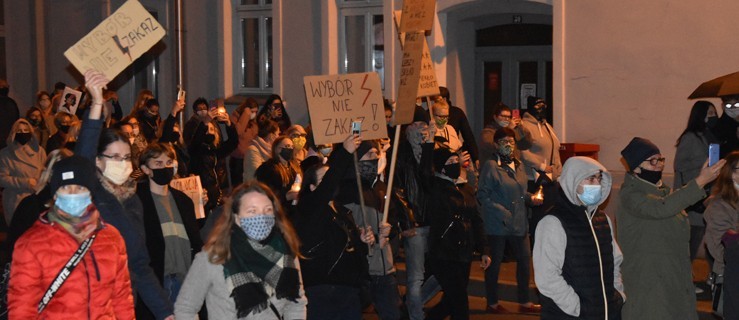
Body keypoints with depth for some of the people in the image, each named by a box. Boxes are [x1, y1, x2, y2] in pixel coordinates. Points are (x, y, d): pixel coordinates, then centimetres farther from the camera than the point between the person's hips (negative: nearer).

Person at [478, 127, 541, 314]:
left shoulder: (518, 165, 11)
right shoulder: (491, 166, -11)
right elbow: (483, 196, -14)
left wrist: (530, 198, 2)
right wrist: (502, 213, -19)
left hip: (519, 222, 7)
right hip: (497, 224, -7)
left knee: (525, 260, 10)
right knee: (494, 263, 4)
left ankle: (524, 302, 22)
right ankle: (492, 303, 18)